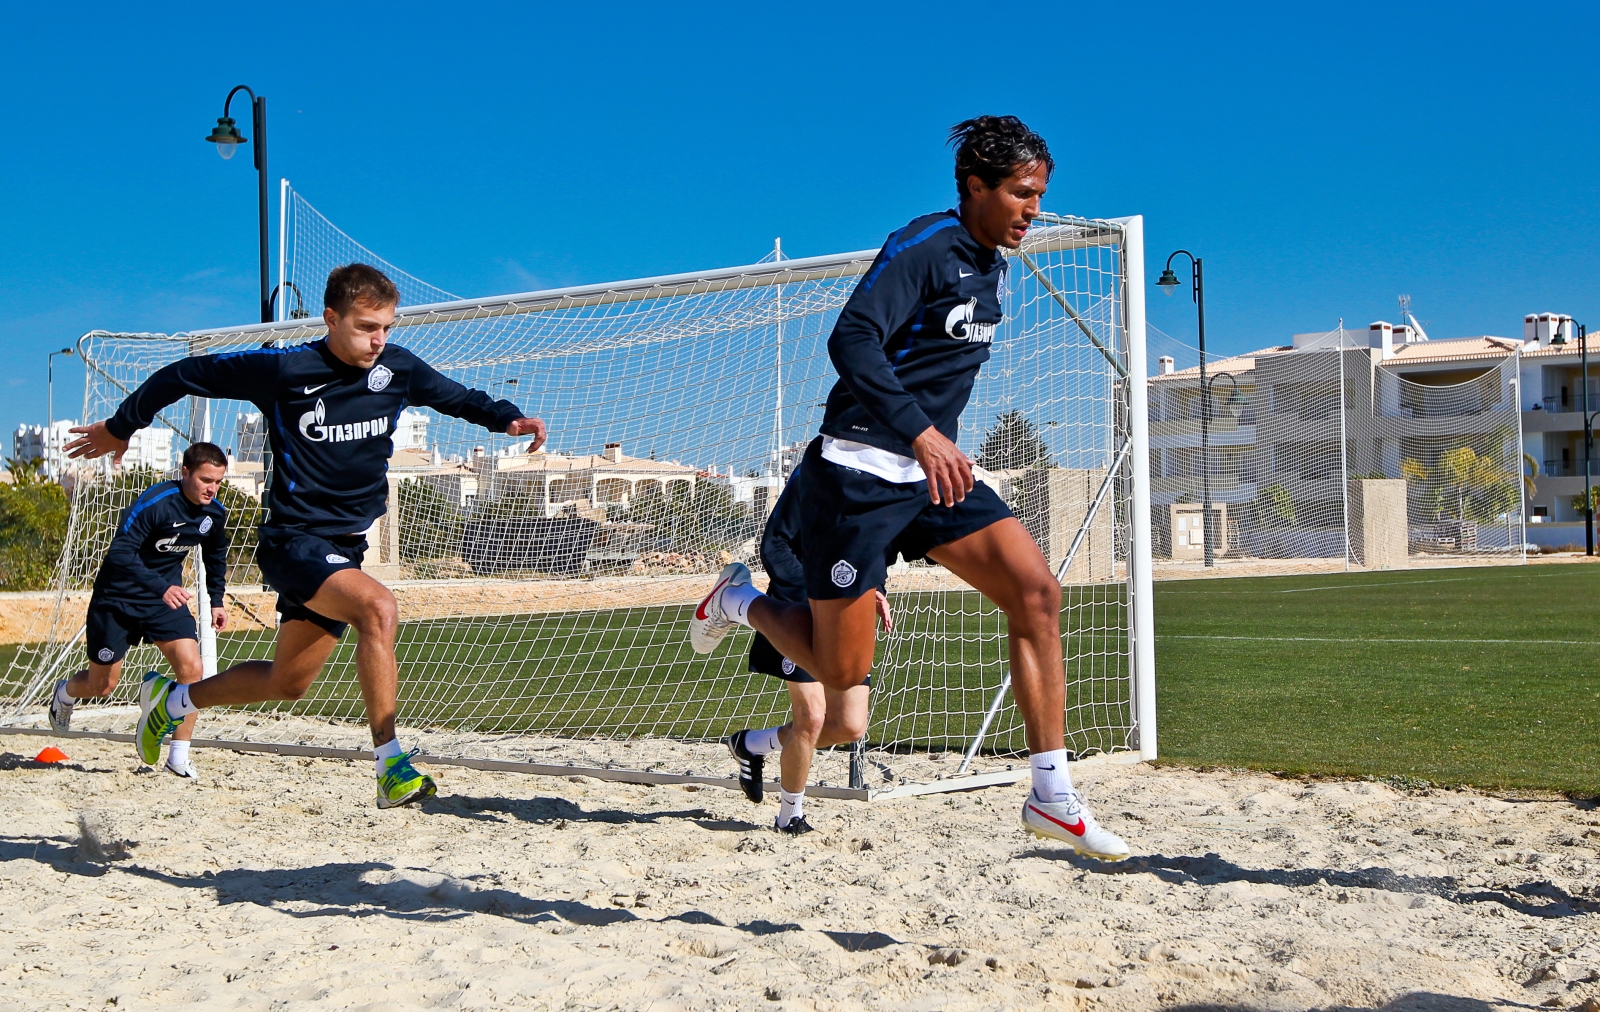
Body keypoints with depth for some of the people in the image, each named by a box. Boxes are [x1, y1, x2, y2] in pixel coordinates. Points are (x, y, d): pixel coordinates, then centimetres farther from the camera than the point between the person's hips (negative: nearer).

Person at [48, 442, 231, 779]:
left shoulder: (215, 514, -6)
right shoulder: (154, 502, -26)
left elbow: (215, 556, 16)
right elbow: (120, 552, -33)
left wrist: (216, 600, 12)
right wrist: (161, 587, -43)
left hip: (167, 595, 5)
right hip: (118, 596, -4)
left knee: (191, 666, -16)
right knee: (102, 685, 8)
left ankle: (179, 756, -6)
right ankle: (65, 693, 45)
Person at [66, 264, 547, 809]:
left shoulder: (398, 369, -1)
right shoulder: (284, 369, -14)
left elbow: (458, 397, 16)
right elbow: (185, 375, -3)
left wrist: (508, 417, -4)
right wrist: (119, 428, 8)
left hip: (345, 547, 7)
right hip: (294, 540, -7)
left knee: (287, 682, 16)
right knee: (378, 607, -32)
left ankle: (171, 699, 40)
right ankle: (391, 764, -29)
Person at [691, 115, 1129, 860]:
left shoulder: (993, 268, 13)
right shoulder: (922, 248, -14)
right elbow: (851, 340, -26)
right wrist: (922, 432, -34)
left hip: (934, 469, 8)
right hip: (858, 473, -8)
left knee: (1036, 591, -10)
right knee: (841, 671, -3)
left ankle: (1052, 798, -6)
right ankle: (740, 602, 29)